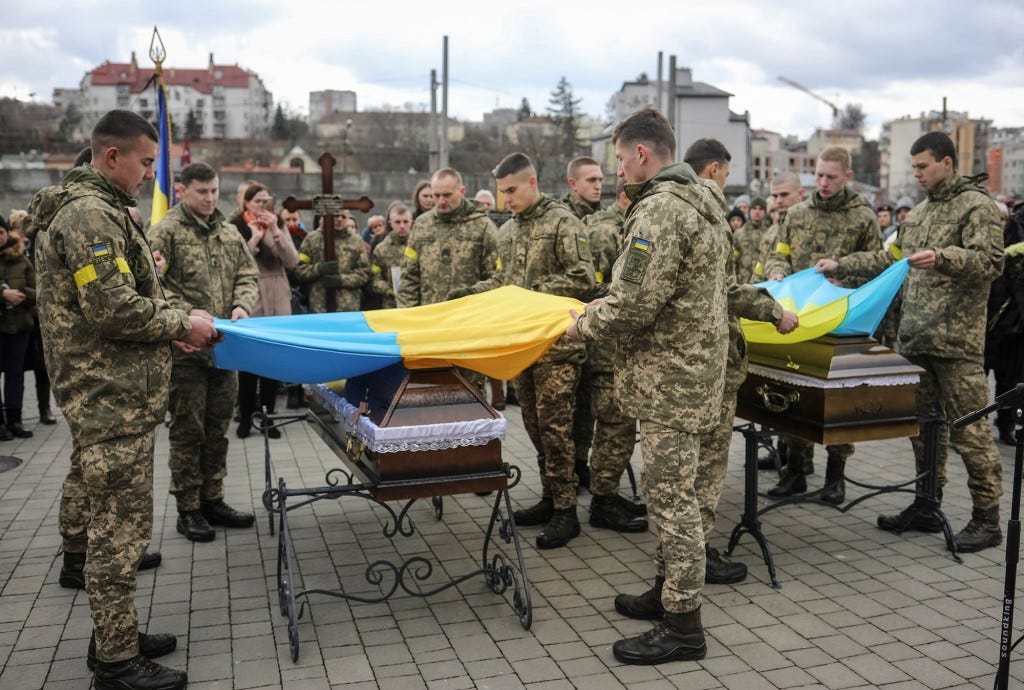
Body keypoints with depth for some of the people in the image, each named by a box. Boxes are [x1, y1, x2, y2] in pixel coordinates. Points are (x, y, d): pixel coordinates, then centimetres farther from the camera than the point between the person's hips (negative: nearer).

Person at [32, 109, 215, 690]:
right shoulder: (89, 215, -16)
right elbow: (112, 310, -23)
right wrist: (181, 325, -10)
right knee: (121, 526, -3)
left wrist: (174, 319, 9)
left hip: (111, 396, 11)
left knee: (106, 520, 16)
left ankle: (115, 636, 28)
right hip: (114, 400, -11)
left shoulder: (99, 209, 18)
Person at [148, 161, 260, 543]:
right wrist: (188, 316, -22)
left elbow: (248, 275, 13)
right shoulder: (165, 232, -5)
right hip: (185, 347, -5)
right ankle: (188, 510, 12)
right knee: (188, 430, 2)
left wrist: (242, 306, -6)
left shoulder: (229, 232, 12)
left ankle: (213, 500, 24)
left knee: (218, 427, 12)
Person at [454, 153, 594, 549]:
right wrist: (471, 293, 7)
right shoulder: (507, 230, 16)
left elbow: (581, 280, -14)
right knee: (534, 424, 13)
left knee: (554, 426, -5)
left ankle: (565, 511, 5)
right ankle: (550, 498, 25)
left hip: (556, 343, -7)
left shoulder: (562, 222, -8)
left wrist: (535, 292, -17)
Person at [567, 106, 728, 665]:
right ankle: (668, 591, 32)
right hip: (690, 366, 10)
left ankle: (682, 626, 7)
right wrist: (599, 311, 16)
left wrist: (580, 325, -6)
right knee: (668, 489, 19)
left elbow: (634, 306, -24)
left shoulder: (659, 209, -18)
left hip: (669, 377, -10)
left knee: (670, 494, -3)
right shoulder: (698, 200, 15)